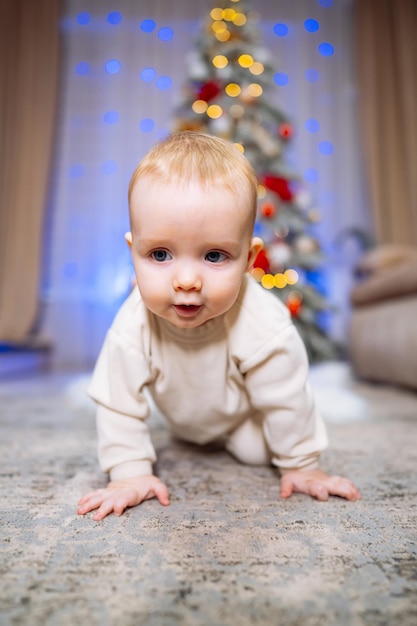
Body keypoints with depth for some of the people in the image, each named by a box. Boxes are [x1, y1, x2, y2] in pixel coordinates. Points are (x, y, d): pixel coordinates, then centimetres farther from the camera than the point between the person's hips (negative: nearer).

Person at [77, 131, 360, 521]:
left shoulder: (262, 325, -43)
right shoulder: (132, 327, -38)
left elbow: (286, 401, -28)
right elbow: (118, 404, -25)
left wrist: (301, 465, -16)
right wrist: (130, 472, -23)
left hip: (247, 414, -2)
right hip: (186, 419, 3)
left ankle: (236, 438, 30)